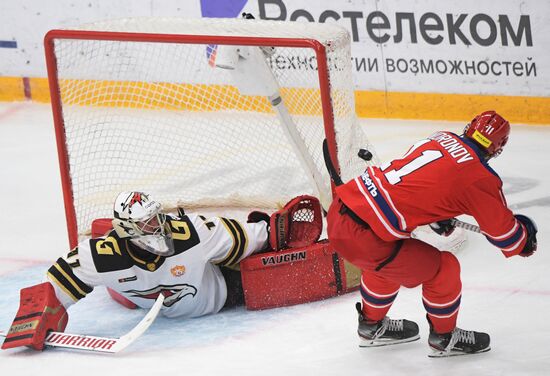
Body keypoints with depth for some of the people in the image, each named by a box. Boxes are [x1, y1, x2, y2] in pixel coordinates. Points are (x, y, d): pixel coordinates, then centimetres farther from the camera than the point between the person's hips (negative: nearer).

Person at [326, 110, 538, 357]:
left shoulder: (442, 138, 14)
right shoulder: (481, 179, -6)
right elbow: (503, 232, 7)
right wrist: (525, 238, 28)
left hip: (340, 208, 8)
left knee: (385, 261, 35)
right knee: (443, 269, 11)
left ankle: (372, 326, 52)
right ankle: (443, 337, 31)